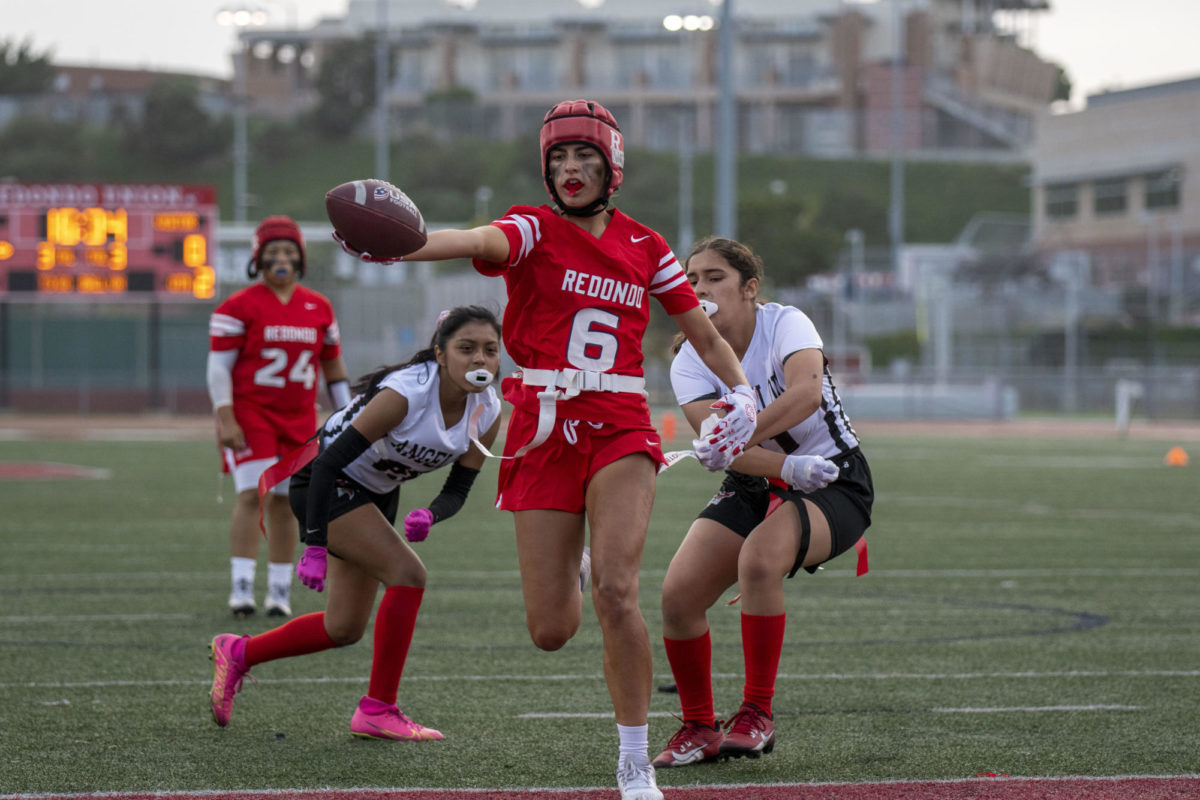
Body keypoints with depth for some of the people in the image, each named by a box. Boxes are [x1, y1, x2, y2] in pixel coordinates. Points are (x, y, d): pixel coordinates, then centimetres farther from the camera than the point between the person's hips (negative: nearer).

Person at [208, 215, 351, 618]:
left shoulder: (319, 308, 9)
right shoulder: (239, 306, -5)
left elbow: (333, 367, 16)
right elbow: (219, 365, -7)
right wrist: (225, 420, -15)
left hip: (298, 418, 4)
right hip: (250, 413, -4)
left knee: (285, 503, 6)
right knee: (254, 494, -15)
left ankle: (280, 591, 11)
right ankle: (241, 585, -15)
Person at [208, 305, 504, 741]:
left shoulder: (487, 414, -12)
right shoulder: (406, 393, -32)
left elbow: (457, 489, -4)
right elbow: (329, 462, -30)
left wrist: (428, 515, -27)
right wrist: (315, 546, -33)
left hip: (377, 493, 8)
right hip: (323, 484, -8)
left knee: (344, 630, 9)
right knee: (407, 572, -23)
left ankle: (237, 653, 31)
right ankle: (377, 710, -13)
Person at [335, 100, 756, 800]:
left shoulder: (645, 248, 10)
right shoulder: (535, 231, 1)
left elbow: (704, 334, 21)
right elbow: (479, 242, -23)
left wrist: (742, 393, 2)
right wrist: (396, 244, -45)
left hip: (619, 432, 1)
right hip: (543, 433, 0)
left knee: (616, 592, -21)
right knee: (551, 632, -2)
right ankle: (572, 569, 38)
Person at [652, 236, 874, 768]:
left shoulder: (785, 323, -16)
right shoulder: (689, 364, -6)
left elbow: (806, 392, -37)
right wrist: (789, 467, -35)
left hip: (835, 484, -5)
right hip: (753, 487, 5)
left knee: (758, 558, -34)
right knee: (679, 594, -14)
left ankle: (757, 715, -20)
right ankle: (699, 730, 7)